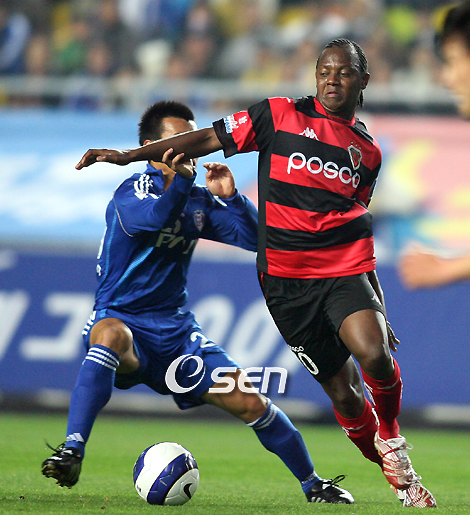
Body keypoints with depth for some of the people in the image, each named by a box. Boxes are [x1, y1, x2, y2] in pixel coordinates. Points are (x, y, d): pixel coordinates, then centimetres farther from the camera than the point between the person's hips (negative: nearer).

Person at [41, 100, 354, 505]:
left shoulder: (198, 201, 12)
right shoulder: (134, 191, -8)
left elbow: (254, 238, 6)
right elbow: (155, 217, -31)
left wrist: (230, 197, -7)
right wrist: (181, 178, -29)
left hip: (176, 328, 6)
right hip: (122, 318, -6)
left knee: (249, 401, -4)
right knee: (110, 335, -43)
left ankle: (313, 485, 14)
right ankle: (72, 451, -47)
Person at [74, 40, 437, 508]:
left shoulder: (368, 150, 15)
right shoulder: (280, 115, 5)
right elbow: (211, 139, 5)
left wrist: (380, 308, 23)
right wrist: (131, 155, -2)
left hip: (345, 273, 1)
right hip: (284, 277, -1)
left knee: (373, 353, -27)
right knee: (342, 391, 0)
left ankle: (391, 439, 0)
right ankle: (391, 473, 21)